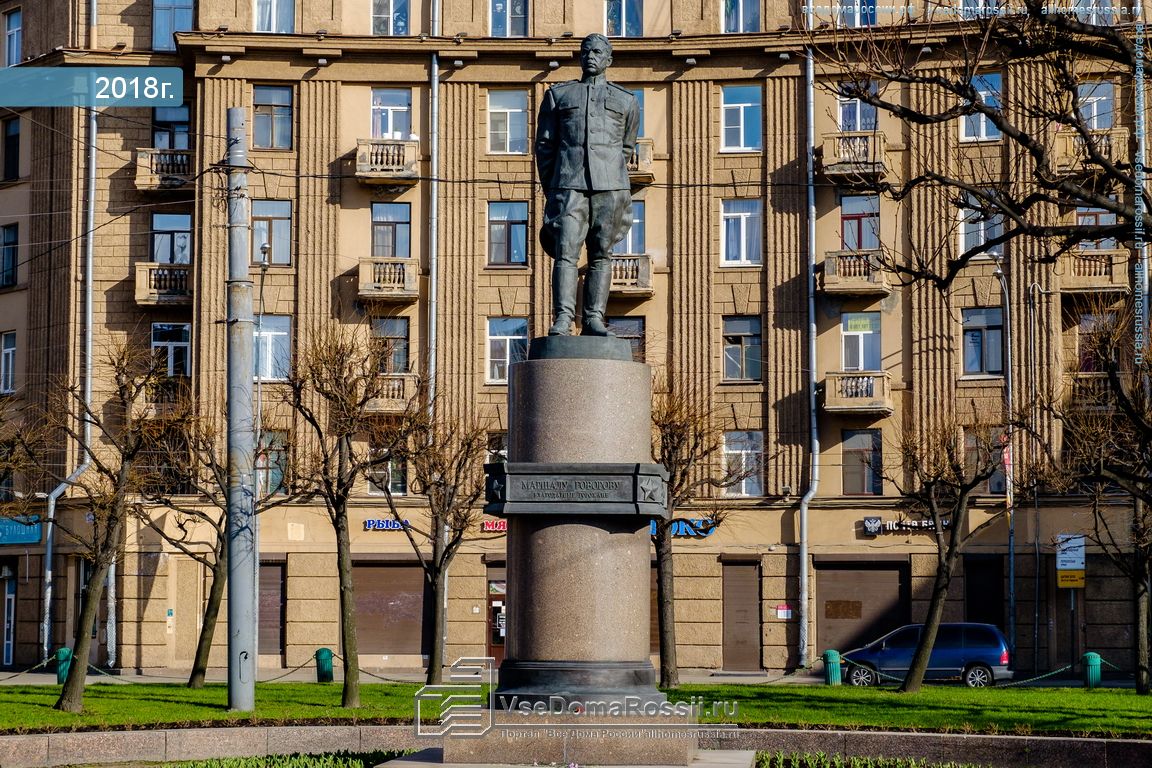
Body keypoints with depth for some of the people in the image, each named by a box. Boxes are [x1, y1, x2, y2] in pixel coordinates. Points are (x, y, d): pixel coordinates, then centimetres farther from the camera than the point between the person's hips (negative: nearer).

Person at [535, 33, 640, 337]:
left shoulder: (626, 101, 18)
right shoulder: (558, 95, 17)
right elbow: (544, 144, 15)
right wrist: (550, 188, 11)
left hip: (609, 186, 1)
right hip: (568, 183, -1)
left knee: (601, 254, -2)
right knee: (565, 251, -11)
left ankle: (593, 319, -2)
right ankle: (562, 319, -16)